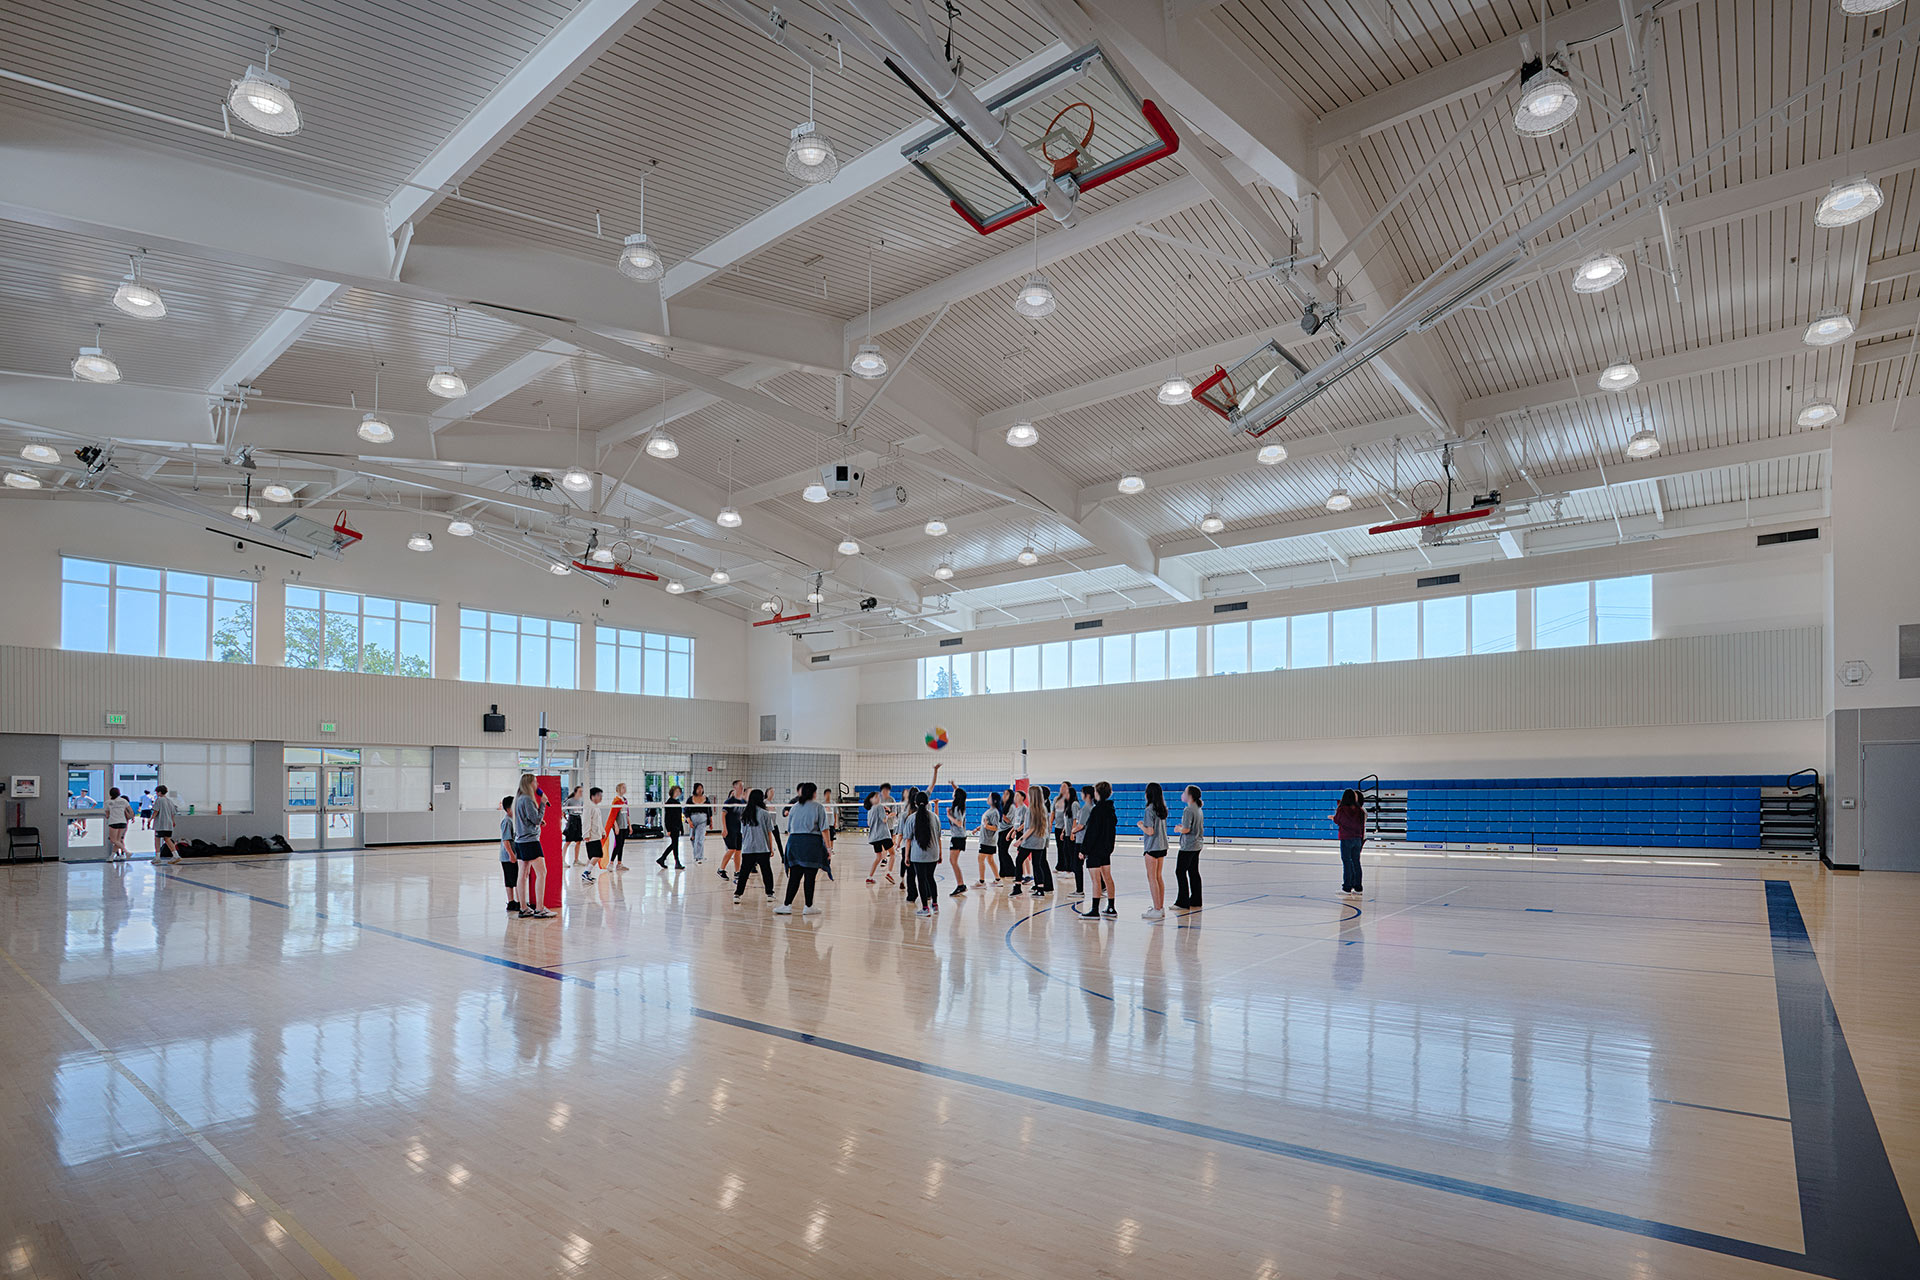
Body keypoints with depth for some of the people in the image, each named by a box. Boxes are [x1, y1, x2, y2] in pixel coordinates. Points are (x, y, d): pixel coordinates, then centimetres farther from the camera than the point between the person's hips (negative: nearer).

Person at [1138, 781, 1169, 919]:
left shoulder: (1149, 810, -16)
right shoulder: (1162, 809, 8)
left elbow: (1150, 831, -19)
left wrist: (1140, 825, -2)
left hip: (1152, 847, -8)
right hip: (1162, 846, 8)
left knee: (1152, 878, -3)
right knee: (1159, 877, 14)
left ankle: (1157, 910, -3)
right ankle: (1161, 907, 19)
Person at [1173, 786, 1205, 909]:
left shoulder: (1189, 810, -18)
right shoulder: (1199, 810, 11)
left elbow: (1186, 830, -23)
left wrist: (1178, 829, -3)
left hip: (1188, 847, -9)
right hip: (1197, 845, 9)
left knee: (1180, 872, -3)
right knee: (1194, 872, 13)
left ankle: (1183, 903, -2)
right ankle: (1196, 902, 16)